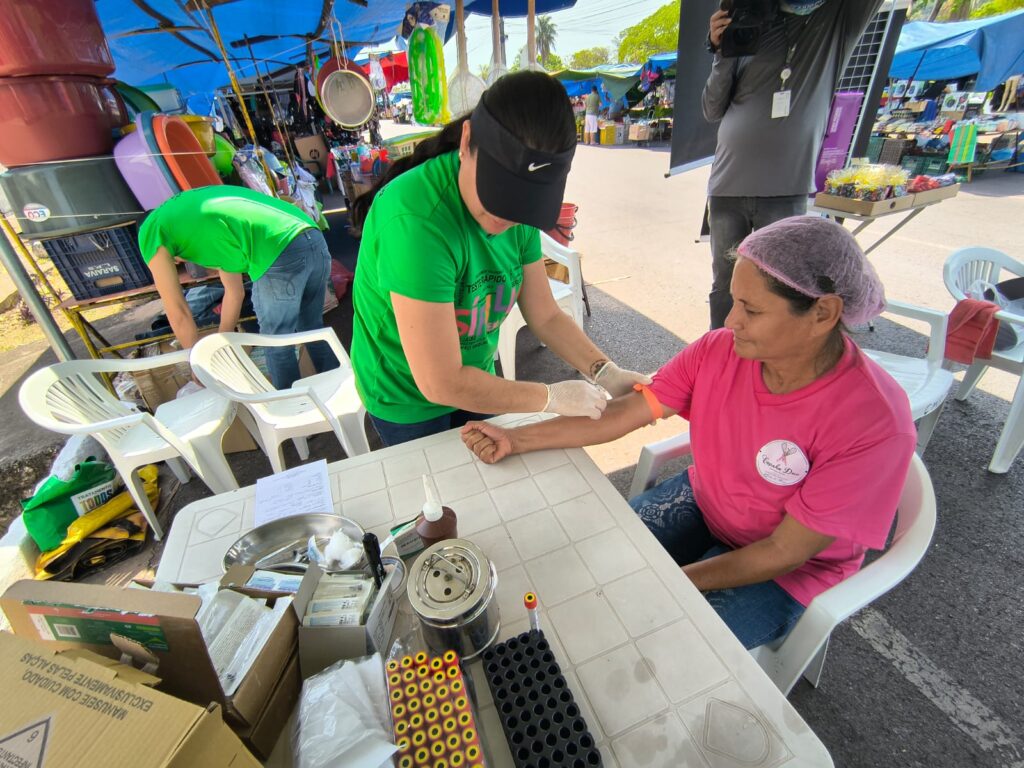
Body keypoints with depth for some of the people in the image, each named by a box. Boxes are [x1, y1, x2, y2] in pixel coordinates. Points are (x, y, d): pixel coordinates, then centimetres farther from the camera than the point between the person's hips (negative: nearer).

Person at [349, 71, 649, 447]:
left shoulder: (517, 204, -13)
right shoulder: (418, 219, -34)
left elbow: (546, 316, -5)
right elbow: (442, 384, -32)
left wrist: (607, 375, -18)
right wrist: (553, 396, -22)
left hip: (475, 379, 6)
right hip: (410, 399, -5)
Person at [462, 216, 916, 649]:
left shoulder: (874, 422, -29)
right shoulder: (720, 350, -19)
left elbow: (785, 551, -22)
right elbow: (622, 414, -16)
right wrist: (514, 440, -19)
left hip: (784, 572, -3)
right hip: (699, 502, 4)